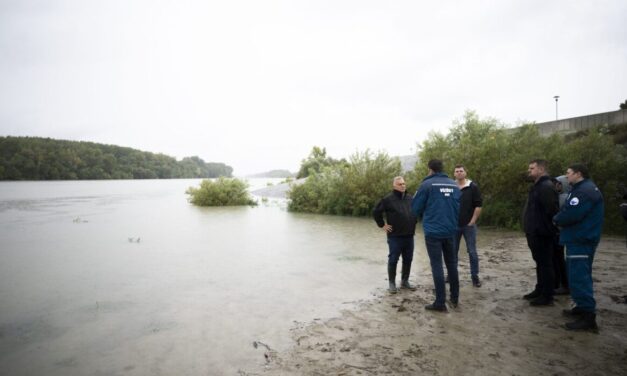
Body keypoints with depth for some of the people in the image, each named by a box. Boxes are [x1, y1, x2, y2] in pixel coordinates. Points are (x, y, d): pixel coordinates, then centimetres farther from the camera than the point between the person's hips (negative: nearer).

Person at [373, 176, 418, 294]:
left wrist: (413, 223, 16)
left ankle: (405, 281, 26)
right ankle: (391, 283, 12)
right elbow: (376, 212, -6)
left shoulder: (410, 198, 9)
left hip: (409, 235, 6)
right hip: (395, 236, -6)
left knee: (408, 259, 12)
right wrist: (382, 225, -6)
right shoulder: (388, 199, -8)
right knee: (393, 260, 1)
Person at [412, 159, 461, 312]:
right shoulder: (454, 185, 5)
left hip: (433, 231, -5)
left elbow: (415, 207, -6)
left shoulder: (427, 184, -9)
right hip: (450, 230, 5)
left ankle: (440, 302, 3)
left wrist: (425, 217, 14)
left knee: (437, 266, 1)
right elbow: (459, 207, 8)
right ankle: (455, 298, 28)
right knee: (452, 264, 16)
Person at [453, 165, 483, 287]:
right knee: (453, 251, 10)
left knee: (472, 251, 2)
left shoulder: (473, 187, -4)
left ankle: (475, 276, 11)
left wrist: (472, 221, -10)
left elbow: (478, 205, -5)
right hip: (454, 225, 3)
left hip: (469, 225, -3)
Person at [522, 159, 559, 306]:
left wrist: (550, 229, -17)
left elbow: (552, 211, -24)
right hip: (535, 233, 10)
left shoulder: (546, 187, -18)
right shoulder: (538, 186, 15)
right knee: (540, 263, 18)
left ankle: (547, 296, 8)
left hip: (542, 234, -10)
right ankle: (540, 290, 29)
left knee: (545, 264, -1)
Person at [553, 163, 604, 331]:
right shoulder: (583, 189, 18)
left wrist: (556, 219, -7)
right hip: (580, 239, 11)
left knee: (579, 277, -10)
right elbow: (571, 211, 18)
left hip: (580, 241, -11)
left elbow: (570, 214, -25)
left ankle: (588, 317, -7)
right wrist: (560, 219, 1)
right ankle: (583, 307, 28)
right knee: (580, 275, 18)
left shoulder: (585, 191, -18)